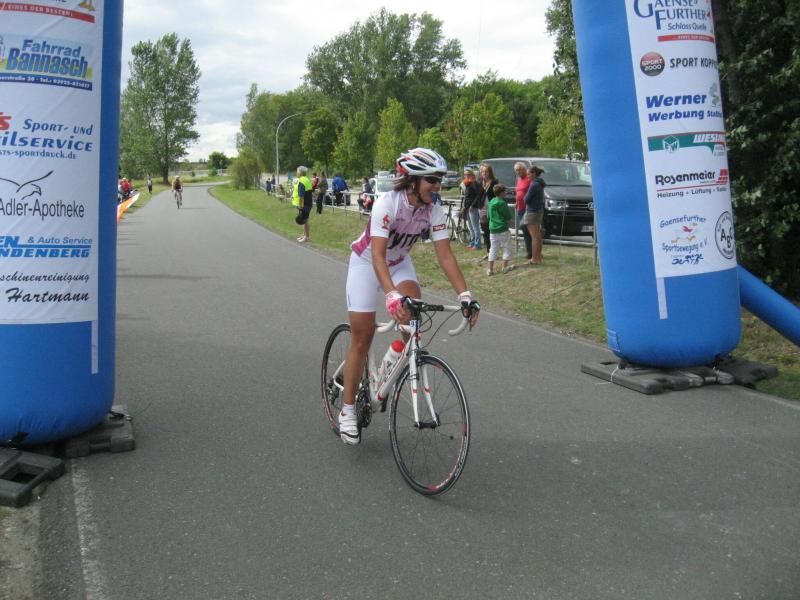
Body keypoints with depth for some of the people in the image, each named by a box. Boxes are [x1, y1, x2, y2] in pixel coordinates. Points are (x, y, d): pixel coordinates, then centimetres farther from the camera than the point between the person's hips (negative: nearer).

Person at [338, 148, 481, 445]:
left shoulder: (434, 211, -17)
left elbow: (445, 256, -19)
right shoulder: (388, 203, -32)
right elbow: (377, 256, -39)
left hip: (399, 263, 4)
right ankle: (348, 410, 10)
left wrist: (465, 296, -29)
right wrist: (392, 295, -53)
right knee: (362, 339, -4)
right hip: (367, 263, -4)